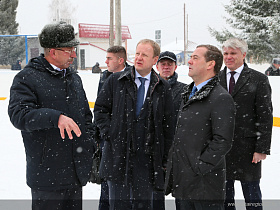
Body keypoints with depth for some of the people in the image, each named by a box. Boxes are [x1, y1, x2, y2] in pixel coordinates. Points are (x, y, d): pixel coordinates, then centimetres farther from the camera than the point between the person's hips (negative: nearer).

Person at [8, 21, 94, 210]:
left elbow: (86, 117, 22)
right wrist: (56, 118, -33)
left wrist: (91, 149, 12)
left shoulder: (74, 78, 15)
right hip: (47, 174, -6)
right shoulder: (27, 78, -7)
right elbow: (19, 114, -21)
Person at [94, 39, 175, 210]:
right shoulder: (115, 81, 5)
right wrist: (110, 133, -5)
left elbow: (168, 125, 7)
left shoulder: (163, 88, 5)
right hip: (118, 154, 0)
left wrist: (165, 158, 3)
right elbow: (100, 109, 8)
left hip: (147, 156, 0)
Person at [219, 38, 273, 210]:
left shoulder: (258, 79, -3)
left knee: (251, 192, 4)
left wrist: (262, 149, -11)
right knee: (224, 192, 12)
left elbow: (265, 116, -6)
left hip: (247, 148, -4)